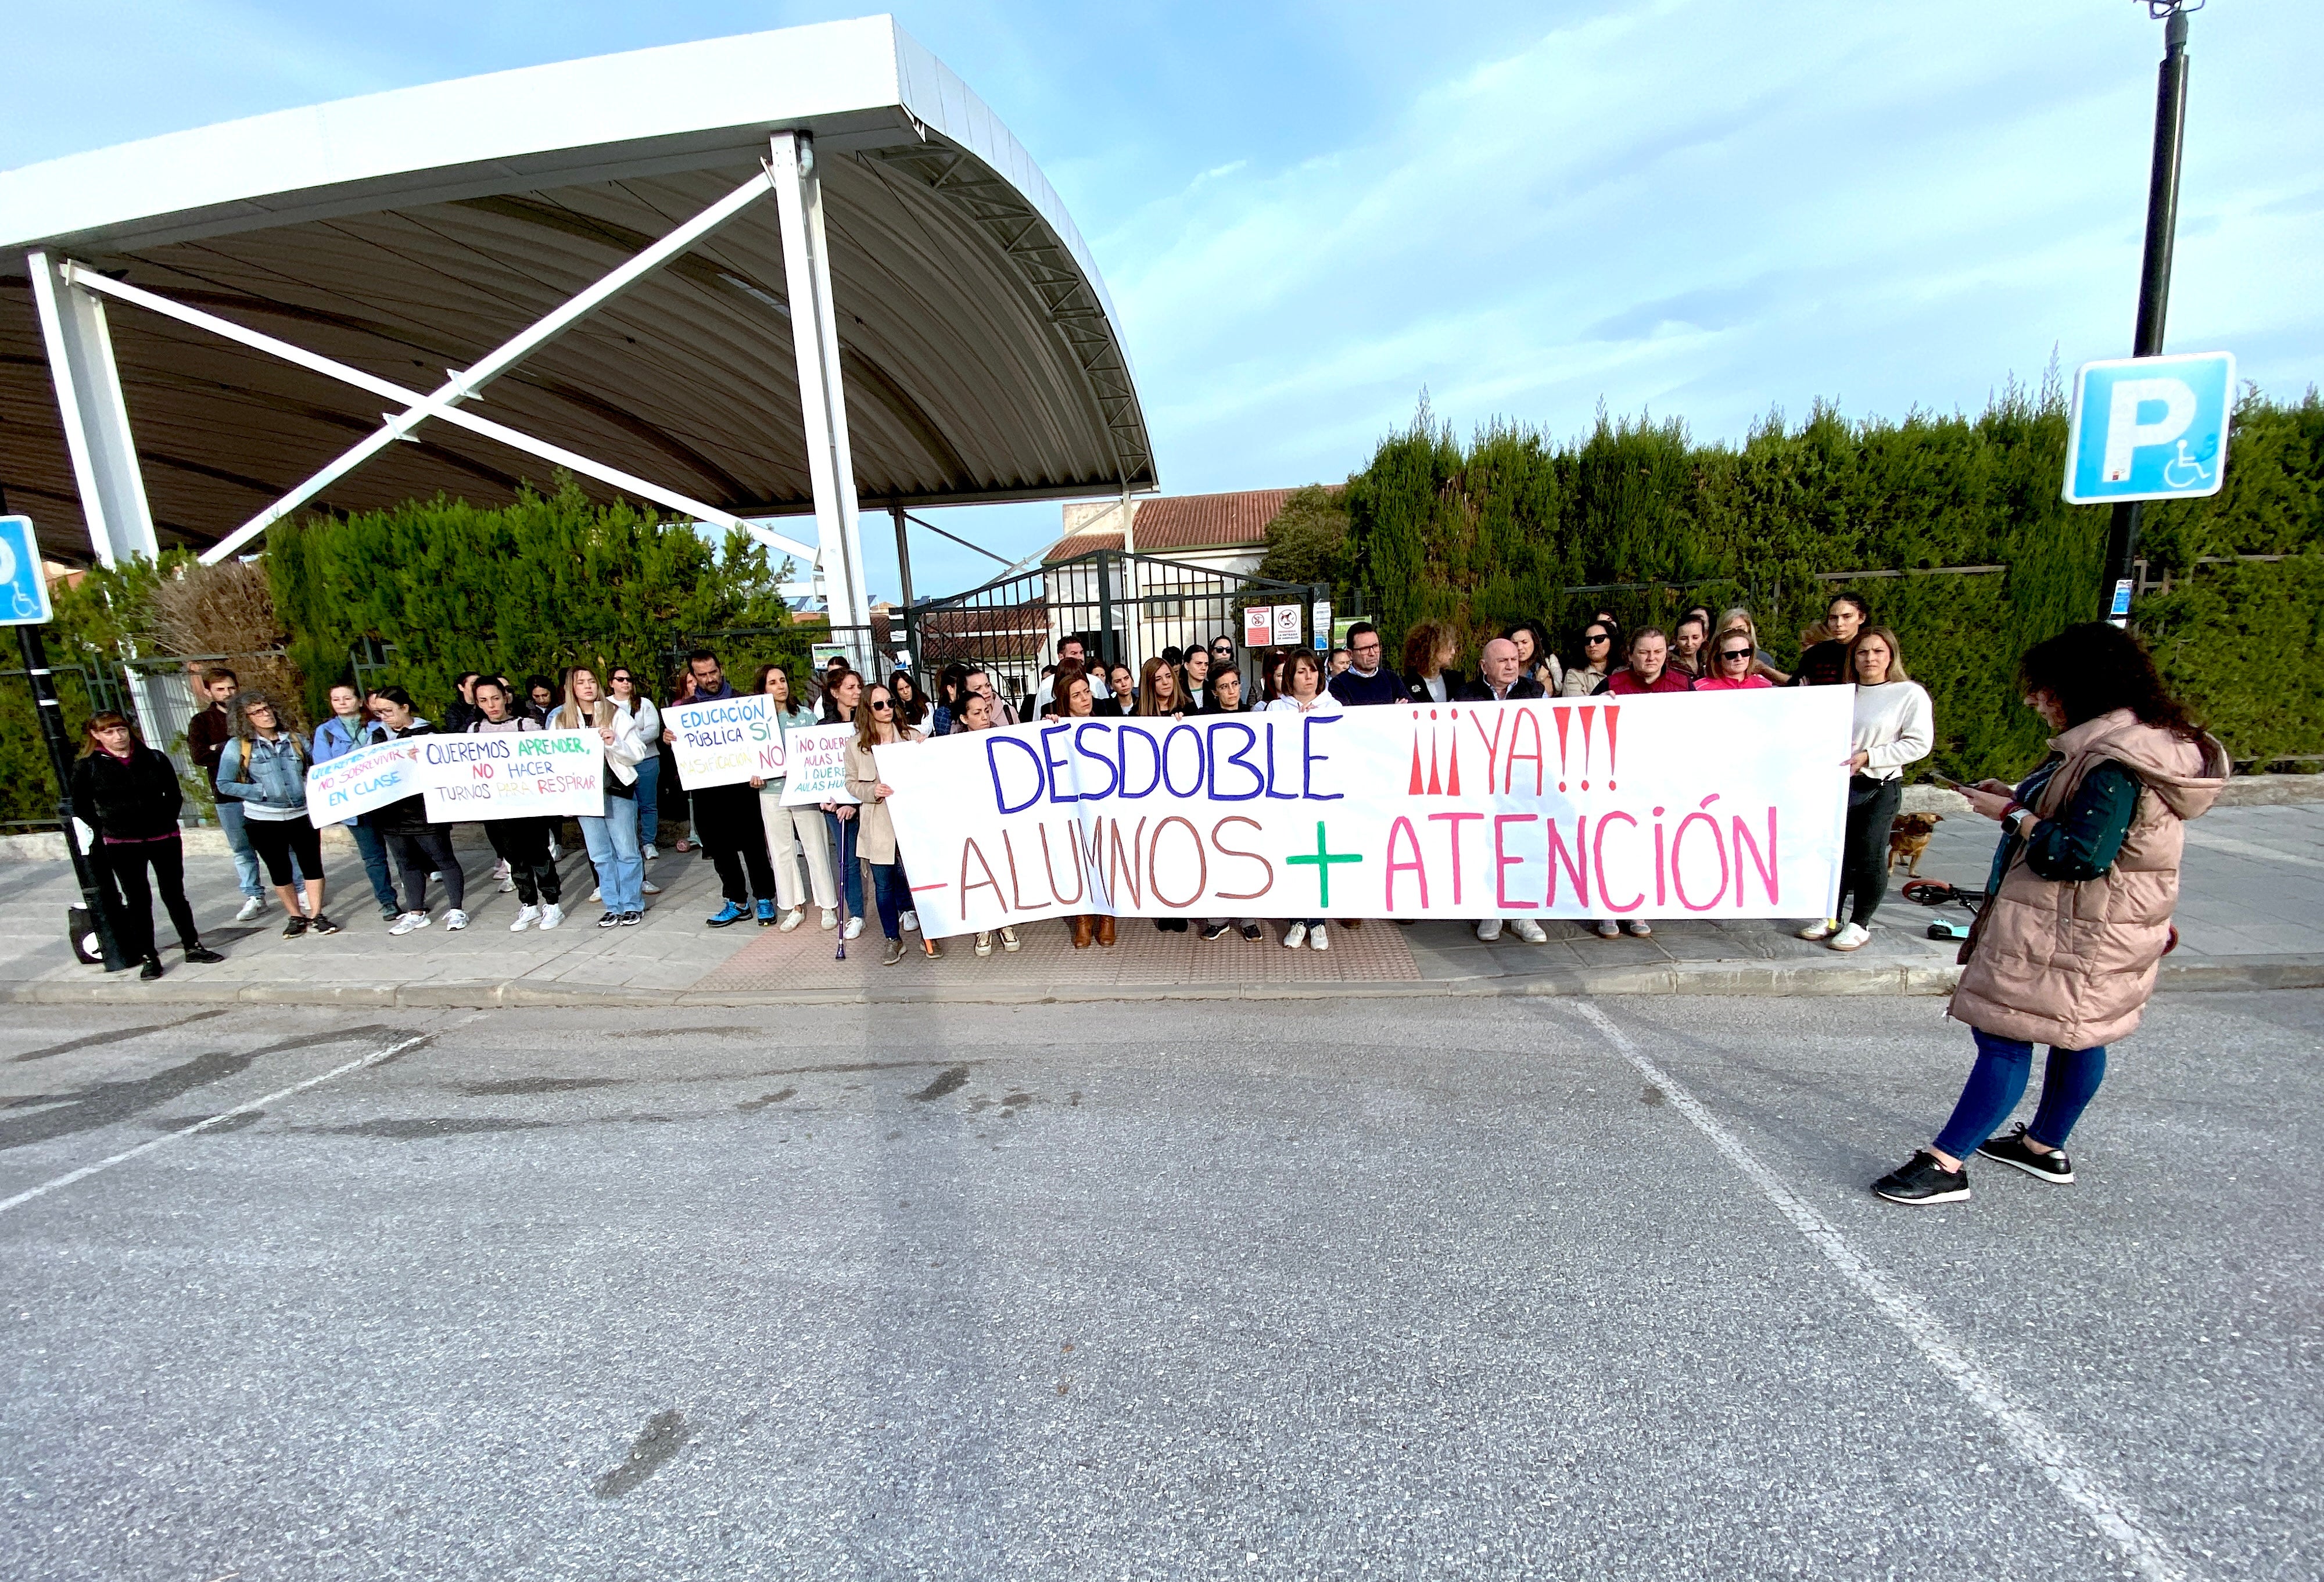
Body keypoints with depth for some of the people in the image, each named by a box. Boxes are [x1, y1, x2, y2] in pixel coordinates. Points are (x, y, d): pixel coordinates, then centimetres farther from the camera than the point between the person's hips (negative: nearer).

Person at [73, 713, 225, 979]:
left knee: (174, 894, 9)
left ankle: (193, 947, 18)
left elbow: (173, 795, 8)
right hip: (121, 845, -1)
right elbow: (80, 807, 5)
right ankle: (148, 958, 12)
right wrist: (107, 829, -2)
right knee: (138, 900, 6)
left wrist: (165, 821, 0)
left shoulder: (155, 759, 2)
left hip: (164, 838, 1)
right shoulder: (87, 767, -1)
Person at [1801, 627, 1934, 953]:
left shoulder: (1910, 694, -5)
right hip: (1838, 784, 5)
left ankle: (1860, 924, 15)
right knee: (1836, 853, 10)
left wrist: (1868, 757, -16)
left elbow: (1919, 744, -10)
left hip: (1879, 788, -4)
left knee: (1869, 856, 1)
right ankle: (1831, 918, 22)